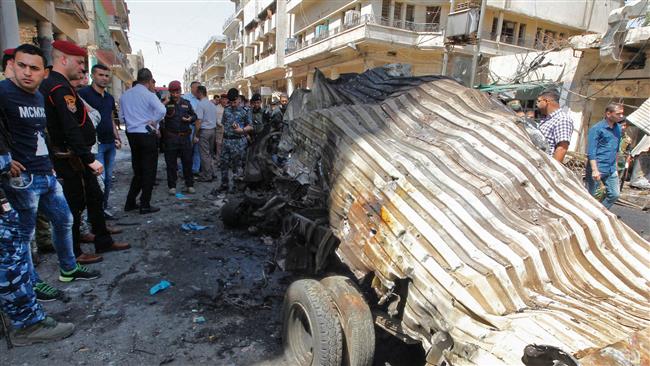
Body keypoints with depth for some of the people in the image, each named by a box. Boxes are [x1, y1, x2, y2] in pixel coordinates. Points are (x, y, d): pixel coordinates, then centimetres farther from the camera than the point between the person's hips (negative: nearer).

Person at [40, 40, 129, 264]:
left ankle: (103, 242, 27)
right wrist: (90, 159, -27)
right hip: (71, 160, -10)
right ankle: (73, 254, 16)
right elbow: (71, 130, -27)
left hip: (75, 158, 10)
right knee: (75, 205, 1)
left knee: (95, 198, 16)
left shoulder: (50, 85, 15)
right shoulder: (60, 88, -18)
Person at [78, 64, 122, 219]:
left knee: (108, 178, 12)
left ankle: (104, 207, 22)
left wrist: (117, 137, 15)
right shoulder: (84, 93, -5)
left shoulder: (110, 98, 17)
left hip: (110, 143, 7)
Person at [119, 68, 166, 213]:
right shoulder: (149, 95, -10)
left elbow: (122, 117, 12)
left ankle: (130, 202, 19)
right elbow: (162, 110, -27)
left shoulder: (125, 95, 9)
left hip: (132, 135, 6)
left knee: (137, 170, 17)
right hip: (147, 135, -6)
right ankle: (145, 205, 4)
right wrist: (153, 121, -12)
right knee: (149, 171, 2)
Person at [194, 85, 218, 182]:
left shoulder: (200, 104, -13)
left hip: (204, 131, -7)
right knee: (210, 153, 17)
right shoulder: (213, 104, 10)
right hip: (213, 130, 7)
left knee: (205, 154, 0)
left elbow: (199, 121, -17)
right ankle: (211, 172, 23)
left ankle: (207, 176, 5)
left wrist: (196, 135, -12)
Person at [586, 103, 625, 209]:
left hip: (611, 170, 7)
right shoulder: (597, 129, -11)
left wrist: (615, 167, 19)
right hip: (597, 169, -7)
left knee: (614, 195, 12)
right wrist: (595, 170, -22)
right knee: (589, 196, 0)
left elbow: (616, 149, 21)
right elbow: (591, 152, -16)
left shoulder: (618, 128, 11)